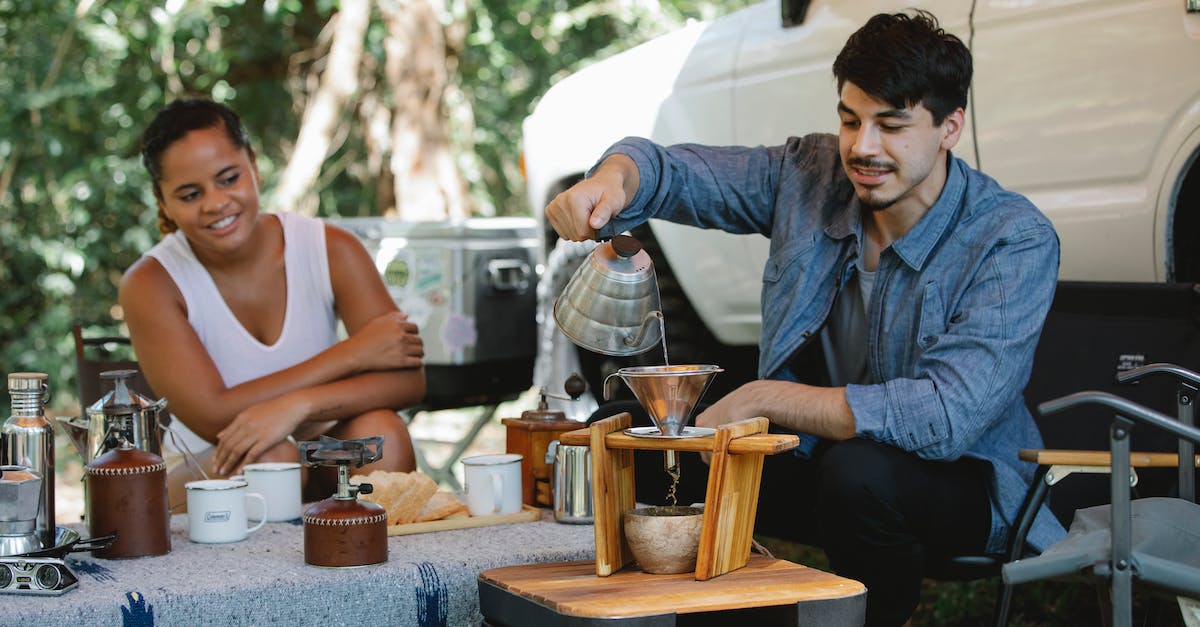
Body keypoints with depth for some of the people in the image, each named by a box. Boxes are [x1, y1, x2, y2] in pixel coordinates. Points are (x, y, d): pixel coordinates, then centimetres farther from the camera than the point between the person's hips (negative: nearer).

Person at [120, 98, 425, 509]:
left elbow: (408, 379, -14)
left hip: (325, 475, 2)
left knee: (380, 432, -28)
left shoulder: (331, 251, -6)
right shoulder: (150, 285, -12)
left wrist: (295, 406, -32)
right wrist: (353, 353, -20)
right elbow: (213, 417, -21)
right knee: (268, 459, -33)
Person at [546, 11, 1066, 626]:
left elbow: (947, 417, -32)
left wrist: (759, 398, -29)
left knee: (857, 470, -37)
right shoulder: (811, 175, -8)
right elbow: (672, 169, -8)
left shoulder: (1016, 241, -23)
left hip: (965, 479, -4)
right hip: (830, 453, 5)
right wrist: (611, 182, -35)